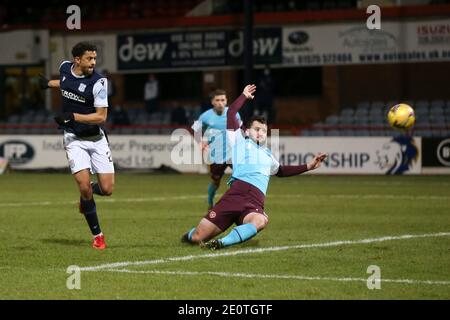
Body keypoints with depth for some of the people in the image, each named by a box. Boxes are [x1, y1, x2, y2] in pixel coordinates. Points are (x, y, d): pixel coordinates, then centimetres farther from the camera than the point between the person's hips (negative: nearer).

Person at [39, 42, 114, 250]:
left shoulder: (98, 82, -16)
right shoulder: (65, 68, -2)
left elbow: (101, 116, -17)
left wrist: (72, 117, -25)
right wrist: (49, 84, 32)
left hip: (96, 138, -2)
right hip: (74, 138, 2)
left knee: (107, 189, -7)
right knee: (84, 185, -14)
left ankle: (86, 197, 31)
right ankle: (97, 235, 0)